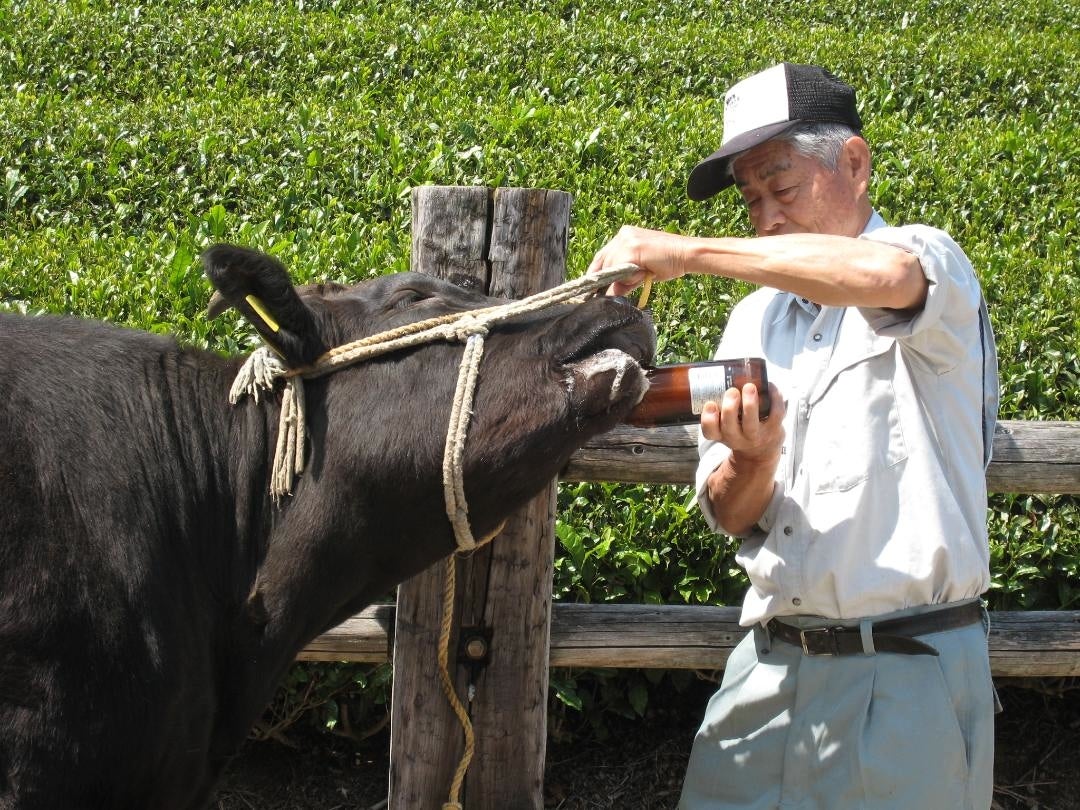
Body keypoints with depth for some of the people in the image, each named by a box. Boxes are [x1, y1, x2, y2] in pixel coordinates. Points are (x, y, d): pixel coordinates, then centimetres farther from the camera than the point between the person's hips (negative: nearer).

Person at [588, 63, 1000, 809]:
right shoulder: (756, 319, 13)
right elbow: (728, 515, 10)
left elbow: (884, 276, -31)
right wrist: (751, 459, -14)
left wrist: (685, 252, -27)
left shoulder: (934, 266, -4)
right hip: (769, 666, 6)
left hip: (905, 671, -5)